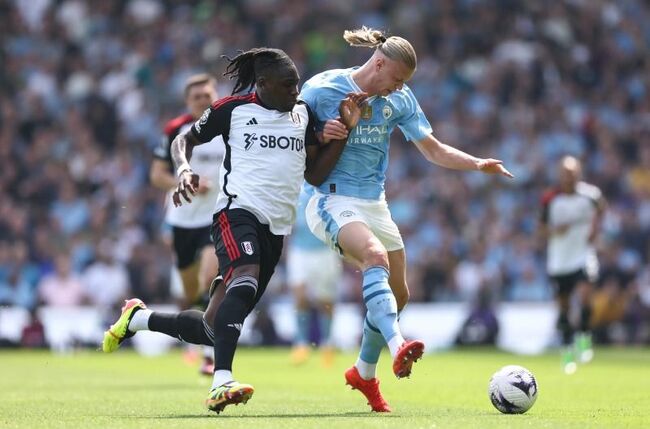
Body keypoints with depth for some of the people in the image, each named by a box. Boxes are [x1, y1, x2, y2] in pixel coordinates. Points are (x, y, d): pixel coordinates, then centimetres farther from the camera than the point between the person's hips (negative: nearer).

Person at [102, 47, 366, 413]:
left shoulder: (303, 114, 14)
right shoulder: (232, 109, 1)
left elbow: (315, 175, 11)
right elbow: (185, 140, 12)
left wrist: (345, 130, 0)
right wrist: (183, 169, -10)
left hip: (276, 228, 6)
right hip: (238, 210, -6)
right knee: (244, 281, -37)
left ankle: (139, 318, 33)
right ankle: (222, 383, -46)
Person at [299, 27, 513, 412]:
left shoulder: (400, 99, 4)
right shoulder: (321, 89, -10)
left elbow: (434, 150, 11)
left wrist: (478, 164, -4)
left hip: (375, 203, 7)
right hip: (334, 201, -7)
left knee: (398, 295, 10)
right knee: (376, 255, -35)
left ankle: (365, 373, 32)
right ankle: (397, 347, -51)